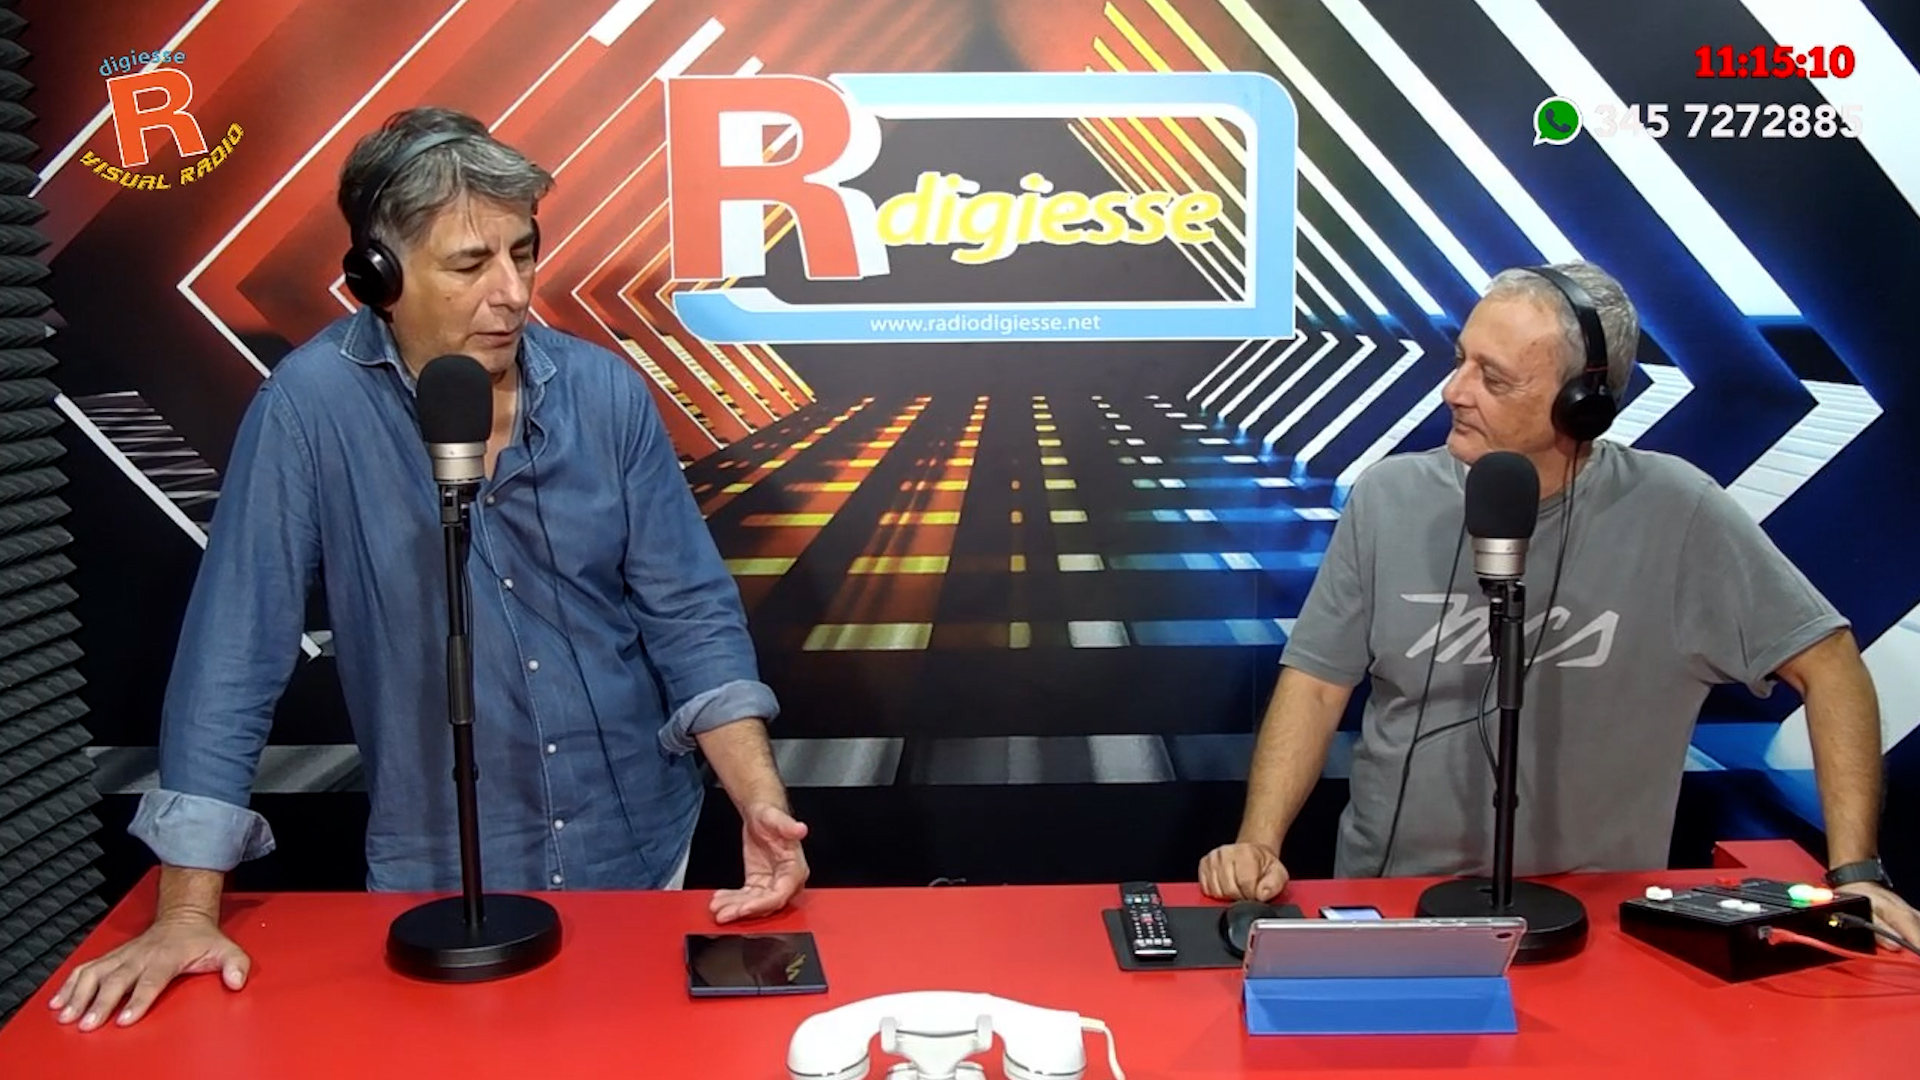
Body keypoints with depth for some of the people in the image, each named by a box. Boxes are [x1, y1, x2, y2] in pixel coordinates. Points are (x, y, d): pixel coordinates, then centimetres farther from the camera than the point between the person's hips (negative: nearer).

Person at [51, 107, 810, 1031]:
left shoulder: (606, 392, -7)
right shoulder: (311, 405, -14)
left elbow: (689, 613, -5)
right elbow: (236, 646, -13)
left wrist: (761, 804, -17)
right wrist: (188, 911, -15)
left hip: (639, 847, 3)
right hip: (441, 876, -2)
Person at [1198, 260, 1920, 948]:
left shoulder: (1674, 514, -9)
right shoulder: (1388, 498, -3)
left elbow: (1827, 662, -2)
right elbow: (1316, 684, -1)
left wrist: (1855, 872, -8)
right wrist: (1257, 844, -14)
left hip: (1591, 917, 0)